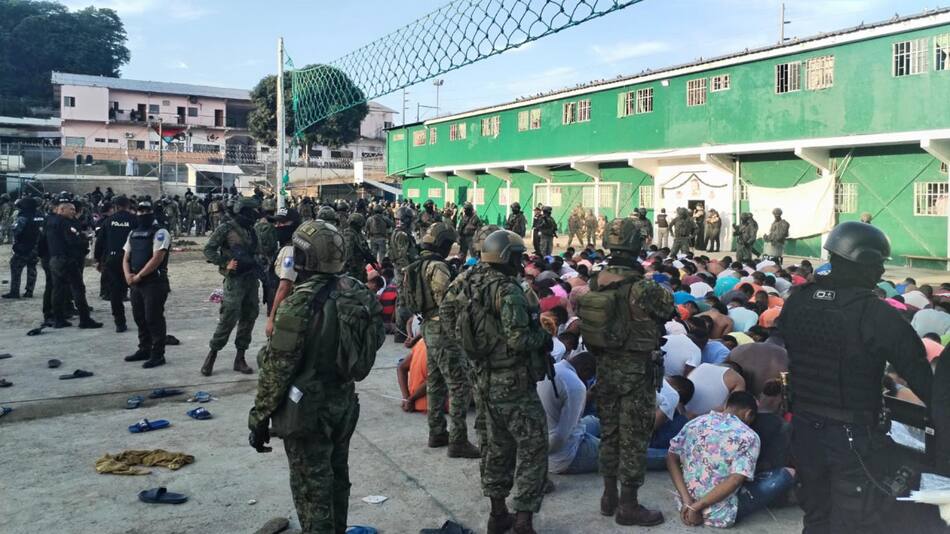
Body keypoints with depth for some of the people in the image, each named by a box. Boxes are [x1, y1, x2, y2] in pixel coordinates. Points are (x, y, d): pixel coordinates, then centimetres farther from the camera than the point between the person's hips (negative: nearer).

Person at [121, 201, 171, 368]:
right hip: (135, 283, 8)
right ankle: (144, 350, 27)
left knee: (154, 319, -5)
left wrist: (138, 276, -16)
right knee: (139, 318, 15)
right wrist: (128, 275, -4)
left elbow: (157, 259, -18)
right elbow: (126, 257, 15)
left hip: (154, 283, -8)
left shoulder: (160, 233, -9)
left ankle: (158, 355, 2)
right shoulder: (133, 234, 15)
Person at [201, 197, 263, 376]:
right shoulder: (226, 228, -6)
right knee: (228, 319, -10)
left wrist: (258, 265, 5)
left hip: (252, 279, 7)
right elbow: (209, 250, -8)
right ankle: (212, 354, 5)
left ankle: (240, 358, 15)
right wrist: (225, 263, -17)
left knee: (248, 318, 7)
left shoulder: (251, 230, 13)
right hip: (235, 280, -7)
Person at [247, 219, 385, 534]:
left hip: (307, 409, -7)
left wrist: (260, 417, -8)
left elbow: (278, 368, -18)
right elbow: (373, 343, 9)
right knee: (337, 478, 22)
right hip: (345, 402, 7)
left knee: (311, 489, 5)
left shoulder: (300, 303, -22)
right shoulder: (358, 293, -1)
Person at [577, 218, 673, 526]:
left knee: (609, 431, 17)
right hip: (636, 370, -6)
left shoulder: (595, 283, -3)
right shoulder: (641, 288, -22)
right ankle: (628, 506, 14)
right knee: (633, 437, 5)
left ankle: (610, 496, 30)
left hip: (605, 367, 6)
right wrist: (661, 291, 10)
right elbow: (668, 311, -5)